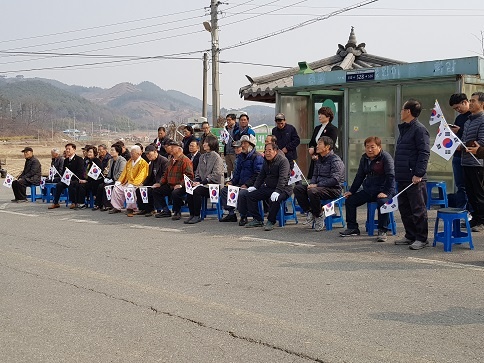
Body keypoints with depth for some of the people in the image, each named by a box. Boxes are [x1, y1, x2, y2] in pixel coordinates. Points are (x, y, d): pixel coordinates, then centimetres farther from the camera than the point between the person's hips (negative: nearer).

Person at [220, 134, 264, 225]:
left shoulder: (257, 157, -8)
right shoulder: (241, 156, 18)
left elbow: (257, 175, -15)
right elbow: (237, 172, 23)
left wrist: (246, 185, -22)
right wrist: (232, 182, 6)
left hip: (251, 186, -9)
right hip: (240, 184, 9)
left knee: (242, 193, -35)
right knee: (224, 190, -2)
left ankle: (243, 216, -17)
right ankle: (231, 214, 0)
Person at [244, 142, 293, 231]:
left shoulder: (283, 160, -13)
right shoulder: (266, 161, 13)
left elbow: (283, 178, -23)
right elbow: (261, 175, 22)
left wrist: (277, 191, -35)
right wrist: (255, 186, 6)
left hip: (283, 189, -8)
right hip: (268, 187, 8)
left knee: (275, 199, -39)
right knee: (250, 195, -3)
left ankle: (271, 222, -20)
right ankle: (257, 220, 1)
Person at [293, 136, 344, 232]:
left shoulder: (335, 160, -11)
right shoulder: (319, 159, 16)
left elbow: (334, 180, -21)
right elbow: (315, 175, 22)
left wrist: (317, 185, -23)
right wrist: (311, 184, -1)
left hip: (333, 189, -8)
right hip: (319, 187, 8)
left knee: (313, 191, -35)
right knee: (297, 188, -9)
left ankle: (319, 216, -14)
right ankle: (309, 212, -4)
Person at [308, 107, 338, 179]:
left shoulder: (333, 129, -4)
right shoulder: (317, 128, 18)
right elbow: (311, 143, 17)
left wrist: (314, 150, -10)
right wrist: (313, 155, -1)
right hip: (314, 160, 6)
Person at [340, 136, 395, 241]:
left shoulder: (386, 157, -9)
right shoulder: (364, 159, 13)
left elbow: (391, 176, -16)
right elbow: (359, 176, 20)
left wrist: (386, 192, -26)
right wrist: (351, 191, 14)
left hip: (383, 190, -7)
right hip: (368, 190, 7)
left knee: (382, 202, -37)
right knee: (349, 200, 0)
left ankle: (382, 231, -26)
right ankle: (352, 228, 10)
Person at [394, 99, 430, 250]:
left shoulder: (419, 129, -11)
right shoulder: (404, 129, 18)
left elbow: (424, 153, -16)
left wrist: (419, 174, -20)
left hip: (415, 179, -10)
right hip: (402, 178, 10)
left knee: (418, 209, -3)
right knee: (404, 208, 13)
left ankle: (421, 238, 4)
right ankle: (410, 236, 22)